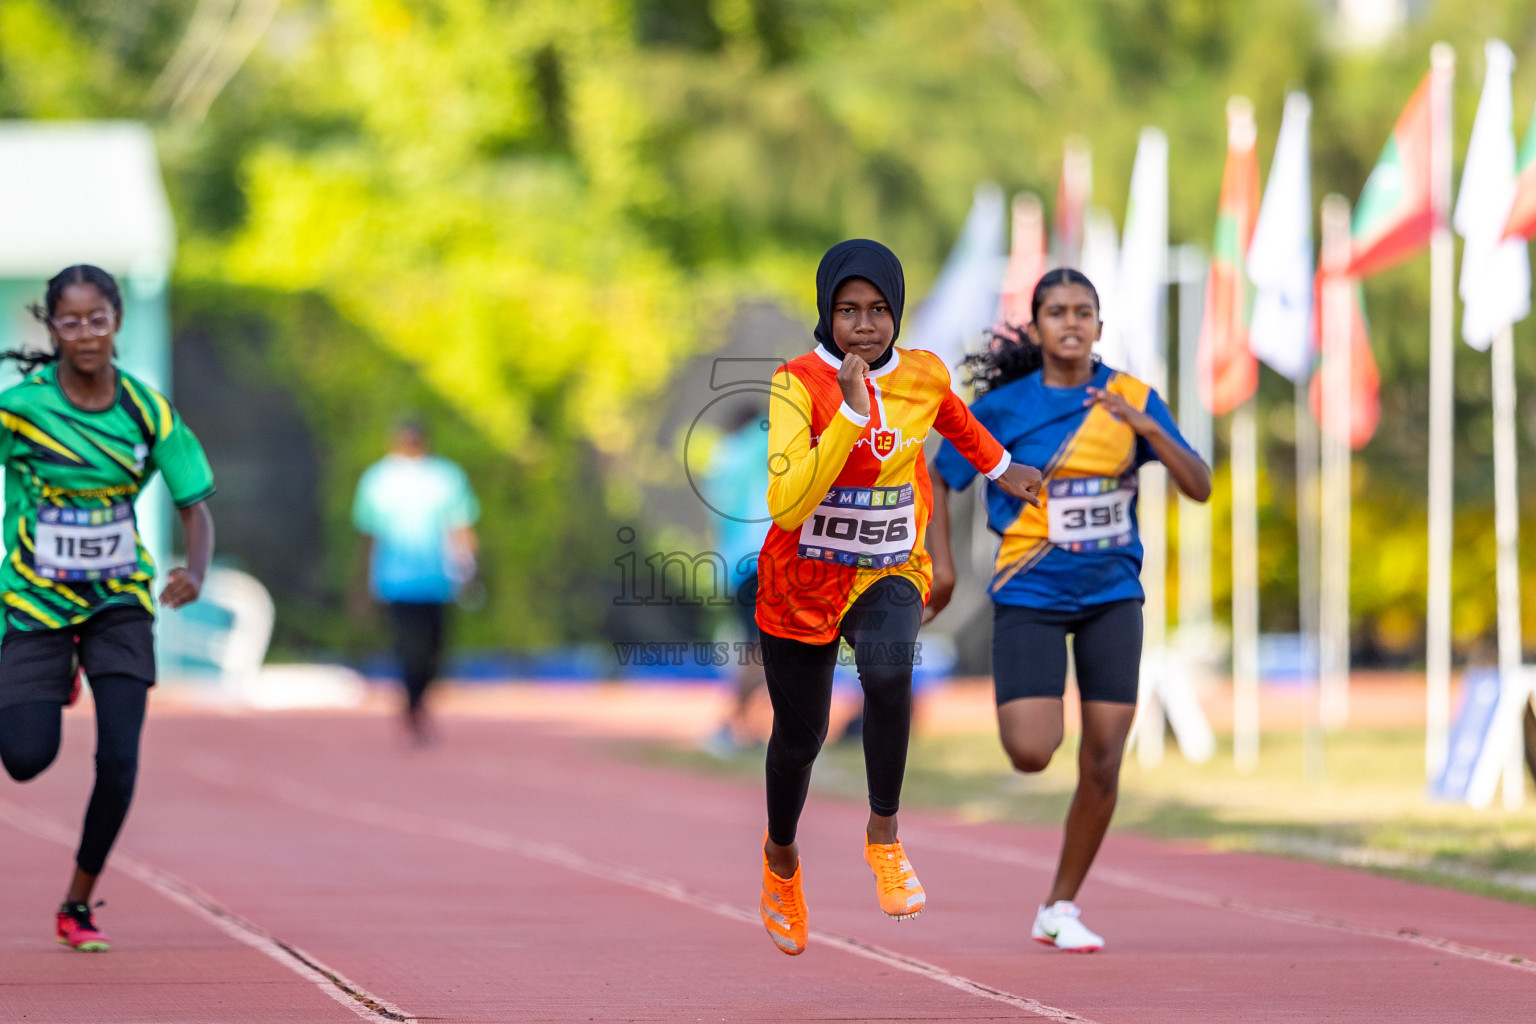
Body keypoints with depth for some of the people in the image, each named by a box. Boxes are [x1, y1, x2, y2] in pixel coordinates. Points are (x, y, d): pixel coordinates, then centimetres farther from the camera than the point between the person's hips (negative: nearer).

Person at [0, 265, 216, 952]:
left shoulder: (148, 411, -8)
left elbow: (194, 506, -4)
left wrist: (195, 573, -22)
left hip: (119, 602, 1)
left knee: (119, 761, -10)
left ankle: (78, 905, 10)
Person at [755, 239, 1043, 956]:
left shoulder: (923, 376, -6)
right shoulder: (798, 384, -19)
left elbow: (954, 417, 21)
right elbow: (786, 506, -31)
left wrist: (1000, 468, 34)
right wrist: (851, 412, -34)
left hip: (890, 573, 1)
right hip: (802, 581, -1)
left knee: (889, 672, -32)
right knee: (800, 735, 13)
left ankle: (883, 835, -15)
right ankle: (781, 855, 45)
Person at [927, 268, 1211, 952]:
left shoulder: (1132, 400, -1)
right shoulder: (1002, 407, -5)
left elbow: (1200, 487, -7)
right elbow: (940, 480, 7)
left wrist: (1146, 427, -21)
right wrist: (941, 563, -3)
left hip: (1111, 594, 2)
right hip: (1030, 598, -2)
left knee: (1102, 764, -2)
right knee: (1031, 755, -16)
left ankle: (1060, 909, 14)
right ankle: (1017, 708, 22)